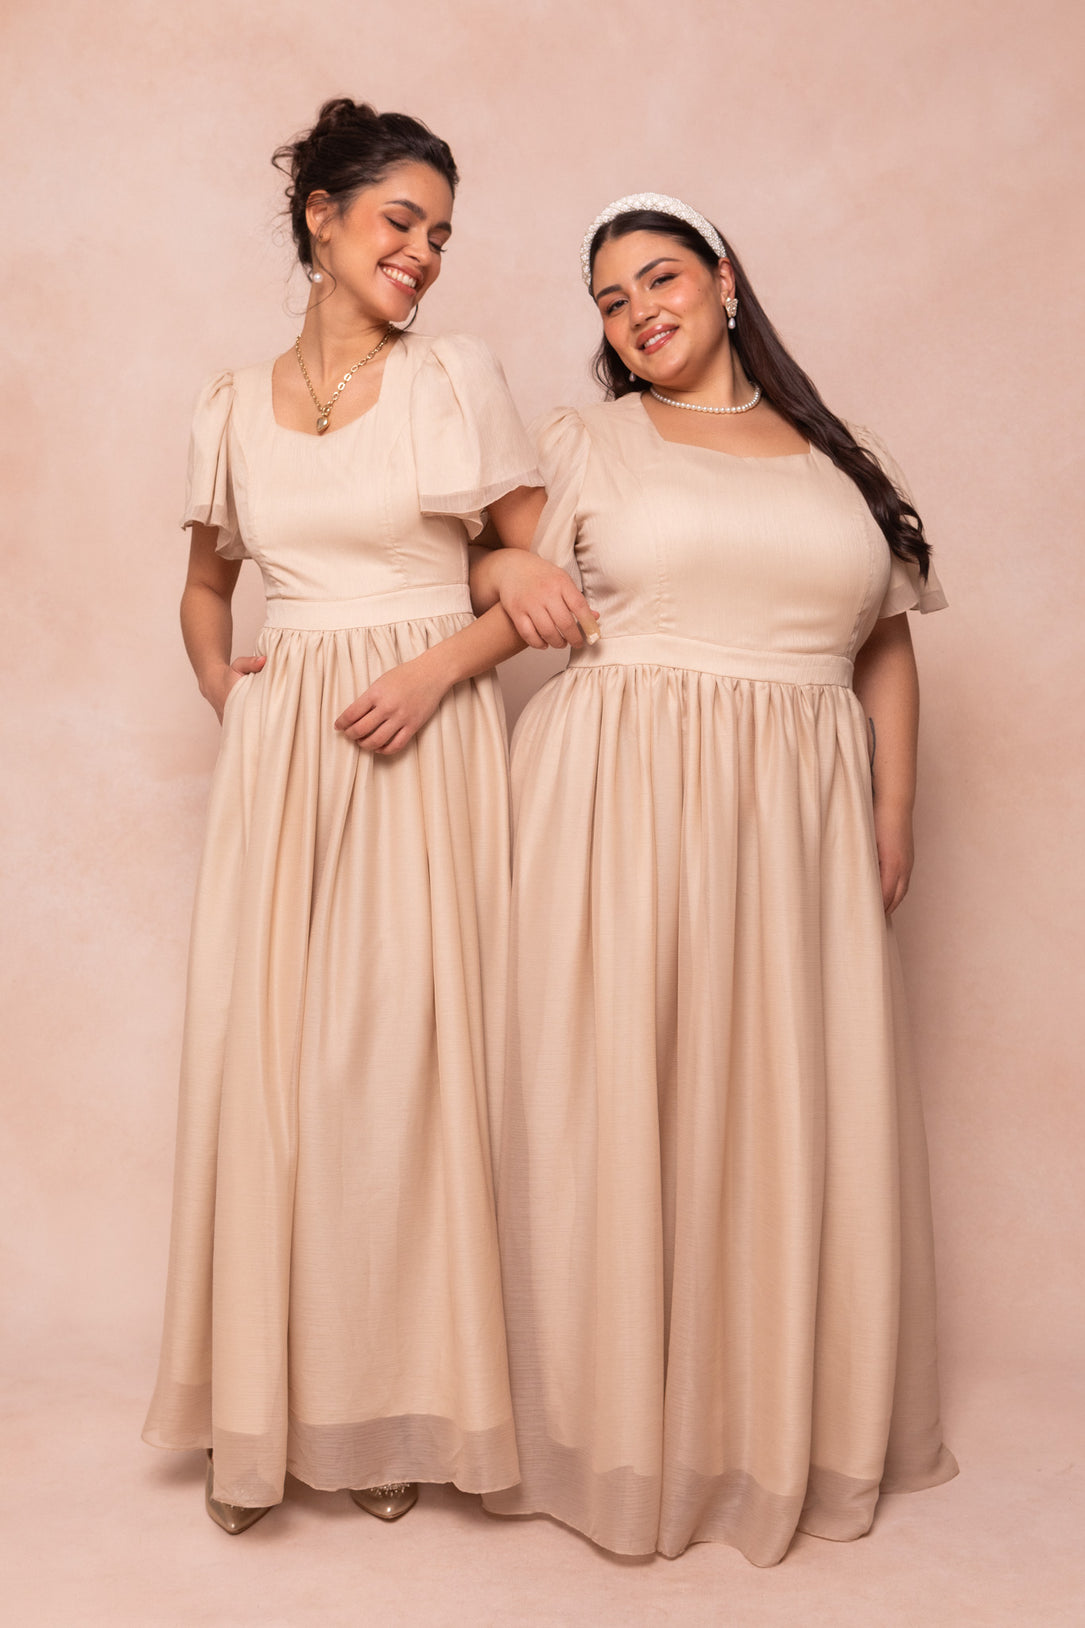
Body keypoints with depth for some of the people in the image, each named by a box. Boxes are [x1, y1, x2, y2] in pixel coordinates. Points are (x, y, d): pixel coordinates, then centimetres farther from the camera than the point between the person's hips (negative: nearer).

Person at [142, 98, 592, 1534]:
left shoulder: (458, 379, 5)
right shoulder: (235, 409, 13)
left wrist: (439, 665, -12)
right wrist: (219, 681, 7)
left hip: (424, 746, -2)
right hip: (282, 758, 3)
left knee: (408, 1056, -2)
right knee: (262, 1060, 2)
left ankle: (404, 1408, 14)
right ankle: (266, 1409, 17)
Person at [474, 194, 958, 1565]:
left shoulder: (837, 461, 15)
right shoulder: (586, 443, 9)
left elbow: (886, 649, 15)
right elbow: (495, 575, 8)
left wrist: (891, 818, 7)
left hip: (800, 814, 2)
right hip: (620, 799, -2)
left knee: (792, 1112, 5)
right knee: (620, 1102, 1)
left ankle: (782, 1426, 23)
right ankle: (625, 1426, 17)